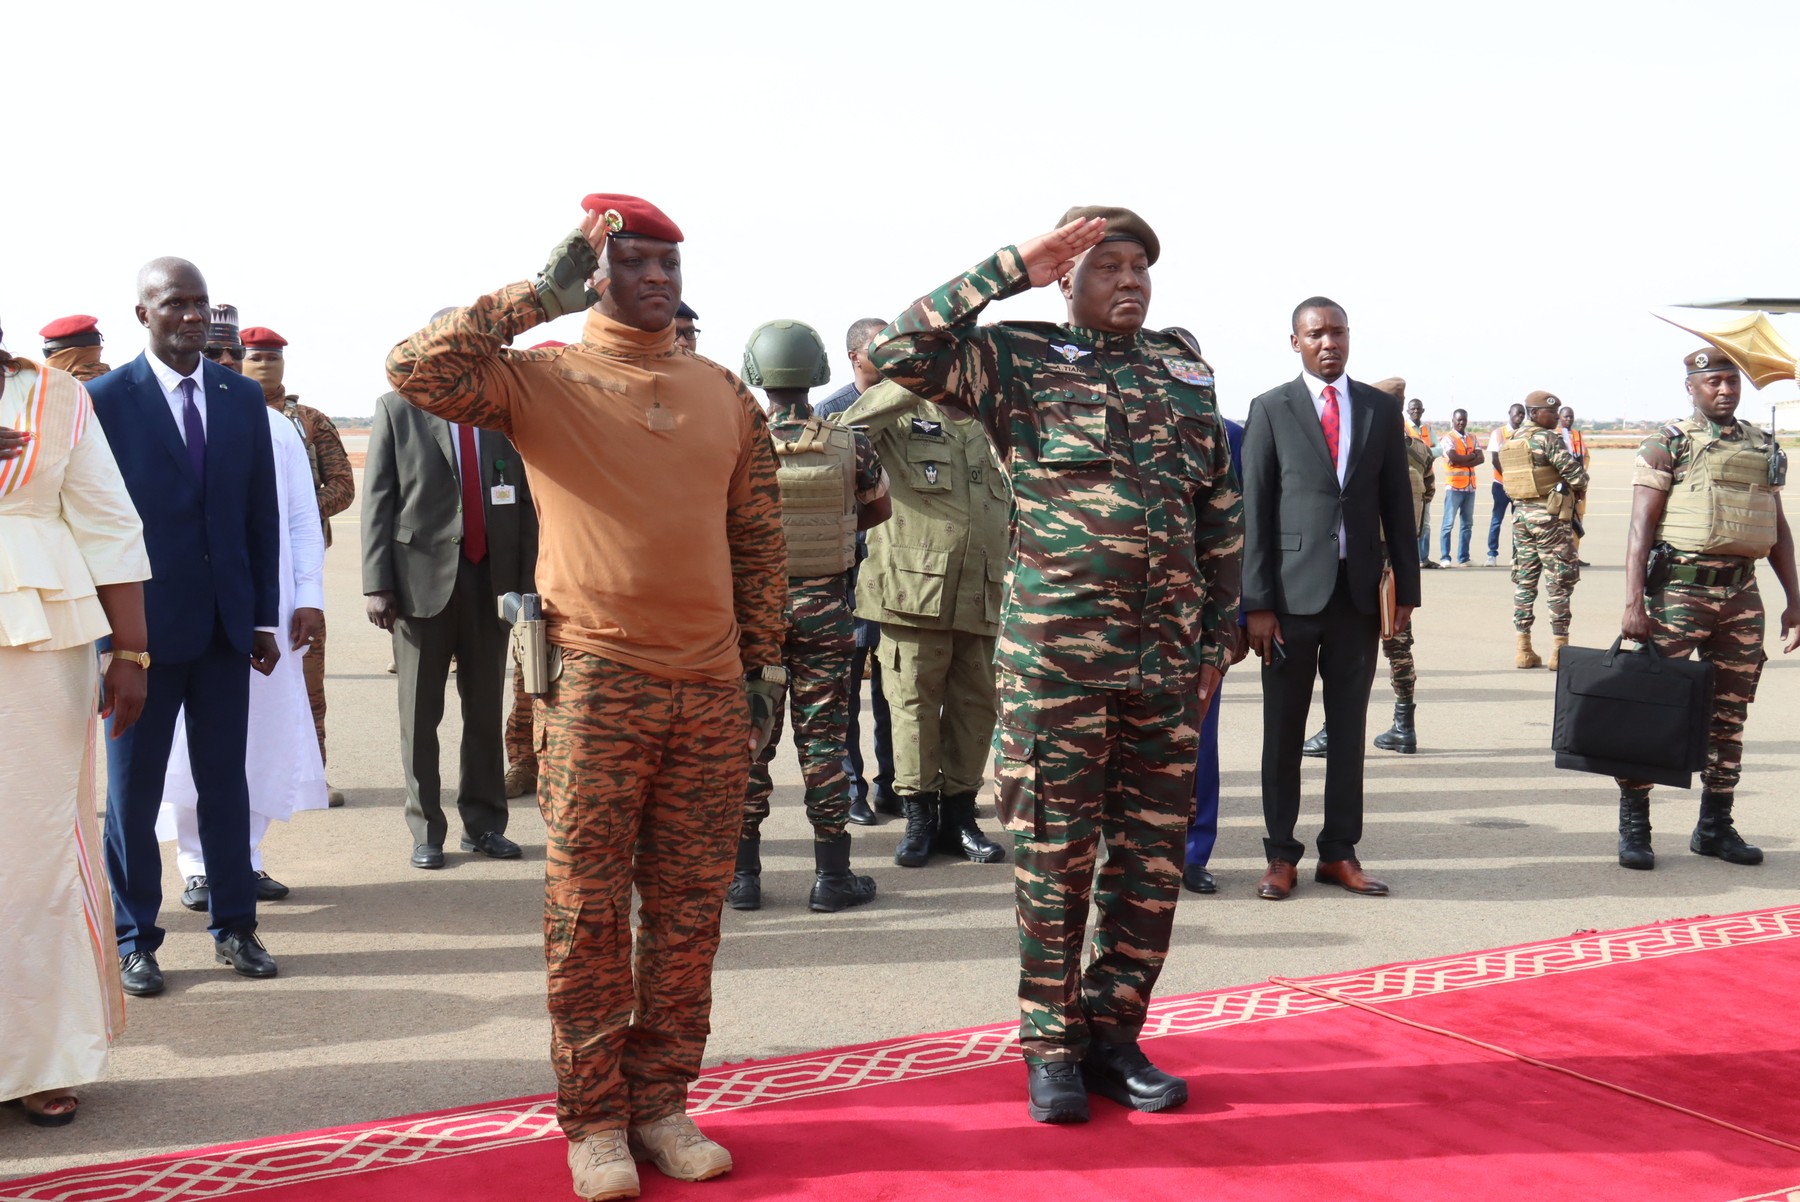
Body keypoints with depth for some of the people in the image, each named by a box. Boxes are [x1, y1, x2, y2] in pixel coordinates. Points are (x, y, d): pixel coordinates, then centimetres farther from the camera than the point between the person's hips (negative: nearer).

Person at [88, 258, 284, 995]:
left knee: (225, 781, 11)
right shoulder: (105, 400, -5)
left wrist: (264, 617, 5)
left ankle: (234, 926, 22)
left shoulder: (243, 398, 6)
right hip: (142, 624, -3)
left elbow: (262, 513, 8)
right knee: (133, 789, 7)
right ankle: (134, 939, 18)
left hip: (224, 624, 3)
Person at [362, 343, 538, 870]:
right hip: (422, 579, -2)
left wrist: (526, 582, 2)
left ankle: (484, 825, 20)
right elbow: (377, 502, 0)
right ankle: (426, 831, 14)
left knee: (486, 711, 8)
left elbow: (524, 502, 9)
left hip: (490, 579, 2)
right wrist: (377, 585, -8)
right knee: (420, 714, 4)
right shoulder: (397, 409, 3)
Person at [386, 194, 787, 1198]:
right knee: (588, 909, 2)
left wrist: (764, 663, 11)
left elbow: (759, 539, 15)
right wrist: (538, 298, -8)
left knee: (688, 907, 8)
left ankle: (662, 1100, 22)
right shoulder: (542, 380, 1)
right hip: (596, 688, -3)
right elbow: (417, 369, -15)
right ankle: (594, 1117, 15)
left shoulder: (724, 394, 13)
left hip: (711, 693, 4)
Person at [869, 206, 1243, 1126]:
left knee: (1151, 856, 8)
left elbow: (1223, 516, 16)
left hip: (1168, 660, 4)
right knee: (1054, 858, 2)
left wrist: (1218, 636, 11)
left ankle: (1114, 1035, 23)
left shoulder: (1186, 378, 14)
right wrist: (1011, 270, -8)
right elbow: (895, 354, -12)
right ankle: (1051, 1049, 16)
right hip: (1055, 655, -4)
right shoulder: (1017, 360, 2)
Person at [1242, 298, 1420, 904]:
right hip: (1293, 591, -2)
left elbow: (1397, 502, 10)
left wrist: (1407, 586, 5)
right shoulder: (1270, 410, 1)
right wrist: (1257, 603, -8)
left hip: (1359, 590, 3)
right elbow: (1255, 511, -3)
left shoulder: (1381, 409, 9)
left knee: (1349, 727, 8)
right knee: (1284, 730, 4)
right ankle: (1281, 854, 13)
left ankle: (1339, 853, 17)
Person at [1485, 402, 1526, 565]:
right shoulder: (1498, 433, 1)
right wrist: (1507, 477, -10)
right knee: (1497, 519, -2)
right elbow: (1494, 460, -5)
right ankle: (1492, 555, 1)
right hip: (1501, 484, -2)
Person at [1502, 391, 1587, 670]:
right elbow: (1575, 472, -18)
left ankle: (1523, 650, 10)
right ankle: (1560, 651, -3)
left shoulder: (1511, 443, 12)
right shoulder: (1546, 439, -12)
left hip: (1521, 515, 8)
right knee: (1559, 582, -2)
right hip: (1549, 518, -7)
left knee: (1524, 581, 9)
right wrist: (1580, 487, 5)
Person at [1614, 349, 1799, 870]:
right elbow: (1641, 526, -8)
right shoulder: (1668, 443, -2)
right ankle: (1634, 827, 1)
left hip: (1742, 595, 5)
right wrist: (1634, 604, -16)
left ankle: (1715, 826, 20)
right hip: (1680, 590, -5)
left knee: (1730, 714, 9)